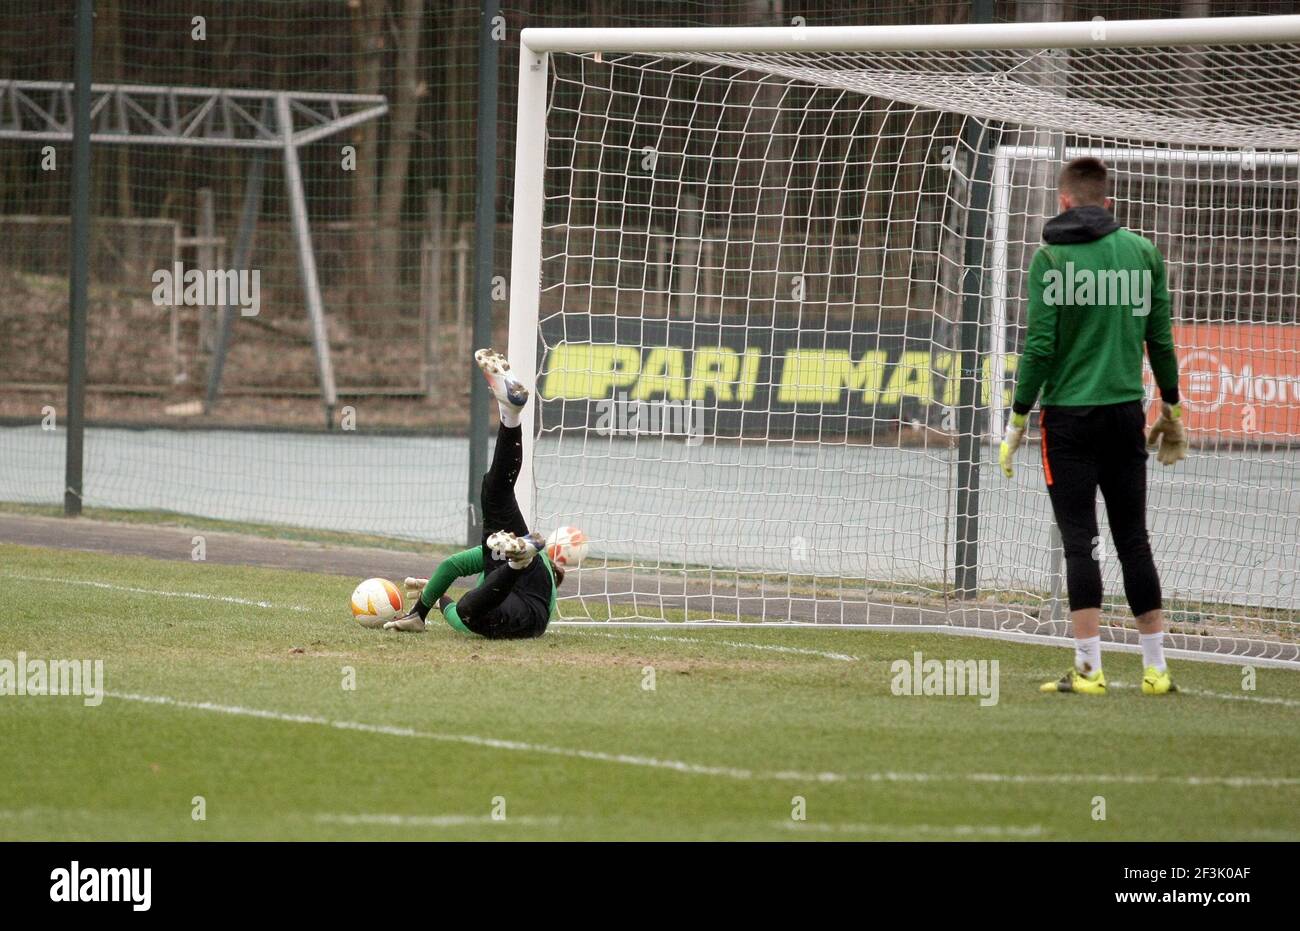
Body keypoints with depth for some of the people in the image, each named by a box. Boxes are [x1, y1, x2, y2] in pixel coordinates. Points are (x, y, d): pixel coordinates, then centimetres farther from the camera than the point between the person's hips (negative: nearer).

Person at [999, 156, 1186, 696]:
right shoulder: (1142, 252, 5)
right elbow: (1161, 339, 7)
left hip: (1069, 414, -3)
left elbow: (1040, 344, -10)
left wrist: (1018, 419, -4)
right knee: (1134, 540, 9)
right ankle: (1155, 669, 9)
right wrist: (1171, 409, 18)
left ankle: (1089, 668, -6)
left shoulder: (1051, 257, -6)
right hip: (1126, 410, 3)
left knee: (1080, 542, -2)